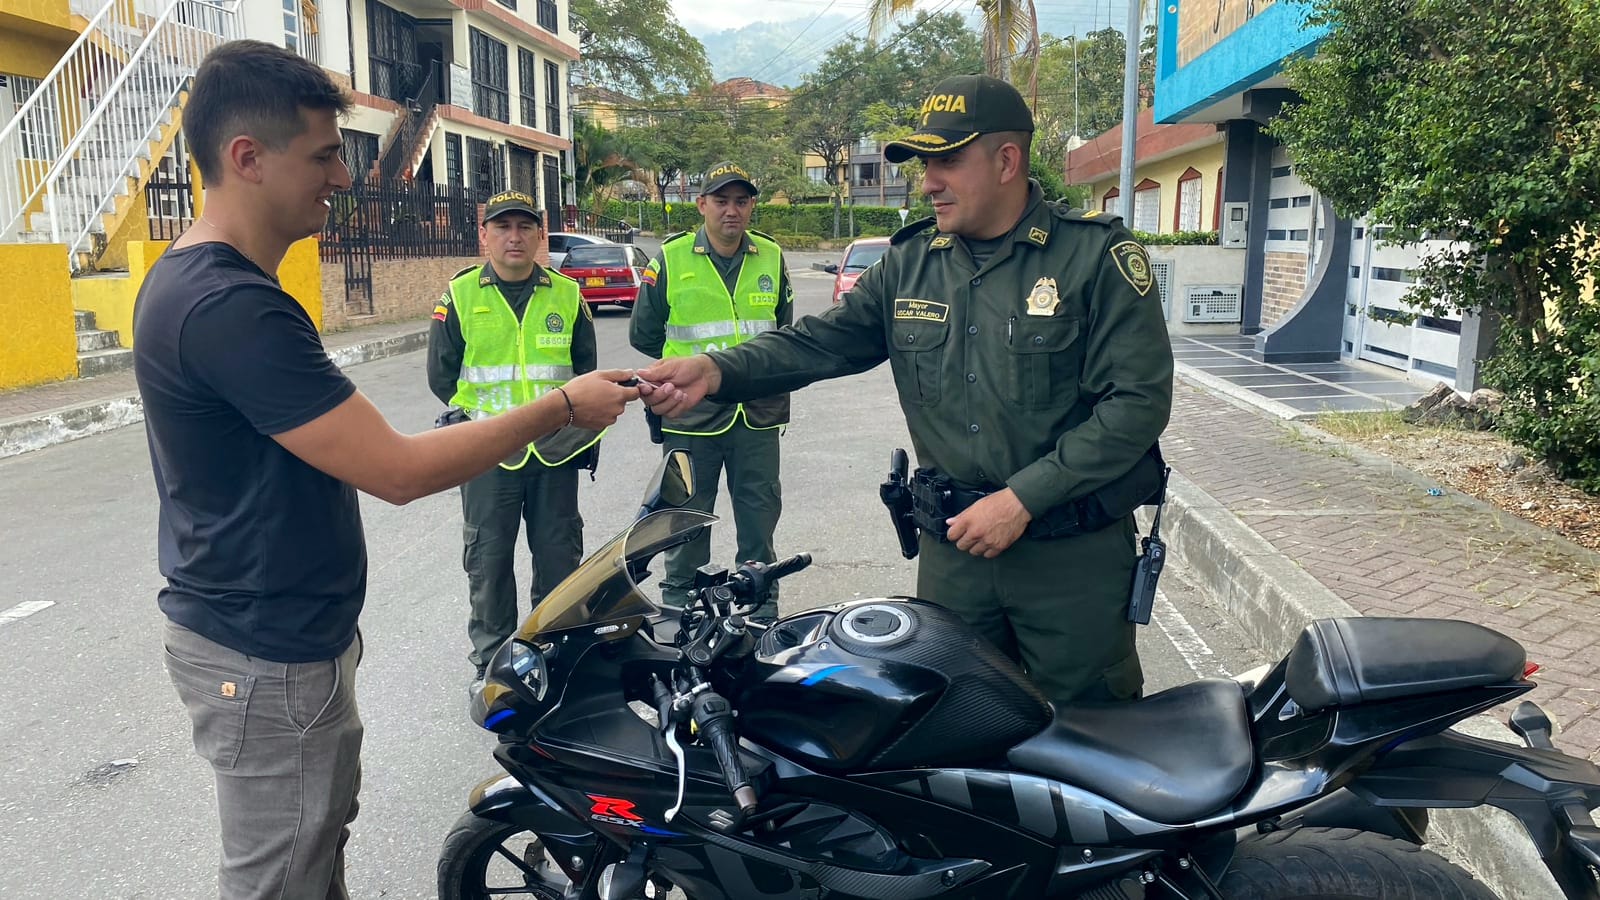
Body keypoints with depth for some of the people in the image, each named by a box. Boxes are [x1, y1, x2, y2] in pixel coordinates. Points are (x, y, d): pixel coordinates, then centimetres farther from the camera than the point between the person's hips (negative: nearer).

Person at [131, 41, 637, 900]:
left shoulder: (187, 278, 7)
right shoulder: (231, 306, -27)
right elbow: (397, 472, -28)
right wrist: (562, 406, -19)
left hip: (270, 632, 10)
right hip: (266, 664, -10)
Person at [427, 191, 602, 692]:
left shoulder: (567, 296, 7)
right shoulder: (460, 296, 1)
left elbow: (585, 369, 15)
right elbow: (441, 374, 5)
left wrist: (570, 419, 5)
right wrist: (482, 417, -1)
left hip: (555, 450, 2)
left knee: (560, 555, 10)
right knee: (488, 559, 6)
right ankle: (491, 660, 20)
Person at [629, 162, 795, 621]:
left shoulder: (771, 257, 7)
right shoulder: (671, 260, -2)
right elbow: (643, 335, 6)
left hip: (758, 413, 3)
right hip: (690, 415, -2)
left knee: (760, 516, 12)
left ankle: (763, 614, 26)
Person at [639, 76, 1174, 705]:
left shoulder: (1096, 255, -9)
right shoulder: (909, 263, 6)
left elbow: (1140, 400, -14)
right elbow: (820, 343, 1)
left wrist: (1023, 498, -18)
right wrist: (716, 371, -17)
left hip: (1072, 552, -4)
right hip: (953, 543, 4)